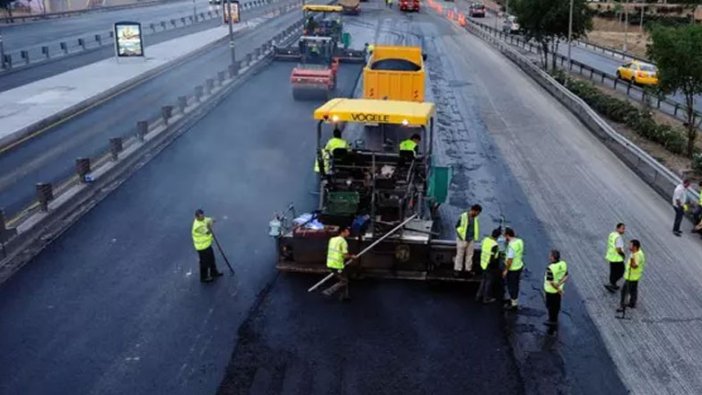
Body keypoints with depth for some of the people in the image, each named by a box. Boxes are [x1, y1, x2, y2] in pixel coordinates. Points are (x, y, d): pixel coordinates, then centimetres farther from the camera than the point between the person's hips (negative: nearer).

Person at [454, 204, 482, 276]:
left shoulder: (476, 218, 3)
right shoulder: (463, 216, -14)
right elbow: (457, 226, -9)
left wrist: (475, 237, 9)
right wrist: (460, 236, -10)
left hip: (471, 240, 5)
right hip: (462, 239, -5)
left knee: (470, 255, 8)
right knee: (460, 255, 2)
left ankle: (468, 269, 16)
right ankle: (457, 269, 8)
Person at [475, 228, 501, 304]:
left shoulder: (485, 239, -8)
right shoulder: (495, 245, -29)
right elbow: (494, 258, -25)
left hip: (483, 263, 7)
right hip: (490, 266, -7)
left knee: (484, 280, 24)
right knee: (489, 281, 11)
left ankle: (479, 295, 34)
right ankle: (486, 298, 24)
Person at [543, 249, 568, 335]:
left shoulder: (550, 268, -32)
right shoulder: (563, 264, -10)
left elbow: (551, 282, -28)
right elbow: (566, 277, -5)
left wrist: (559, 290, -15)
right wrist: (559, 284, -17)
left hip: (551, 291, -6)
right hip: (559, 289, 6)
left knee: (551, 308, 11)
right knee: (556, 306, 23)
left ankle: (553, 328, 24)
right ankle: (553, 321, 43)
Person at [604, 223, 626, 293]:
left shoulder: (611, 234, 3)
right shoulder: (618, 237, -24)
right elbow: (619, 250, -28)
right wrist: (623, 254, -10)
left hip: (611, 256, 9)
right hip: (617, 258, -9)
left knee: (613, 272, 21)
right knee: (620, 272, 7)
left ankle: (613, 285, 33)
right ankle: (609, 284, 4)